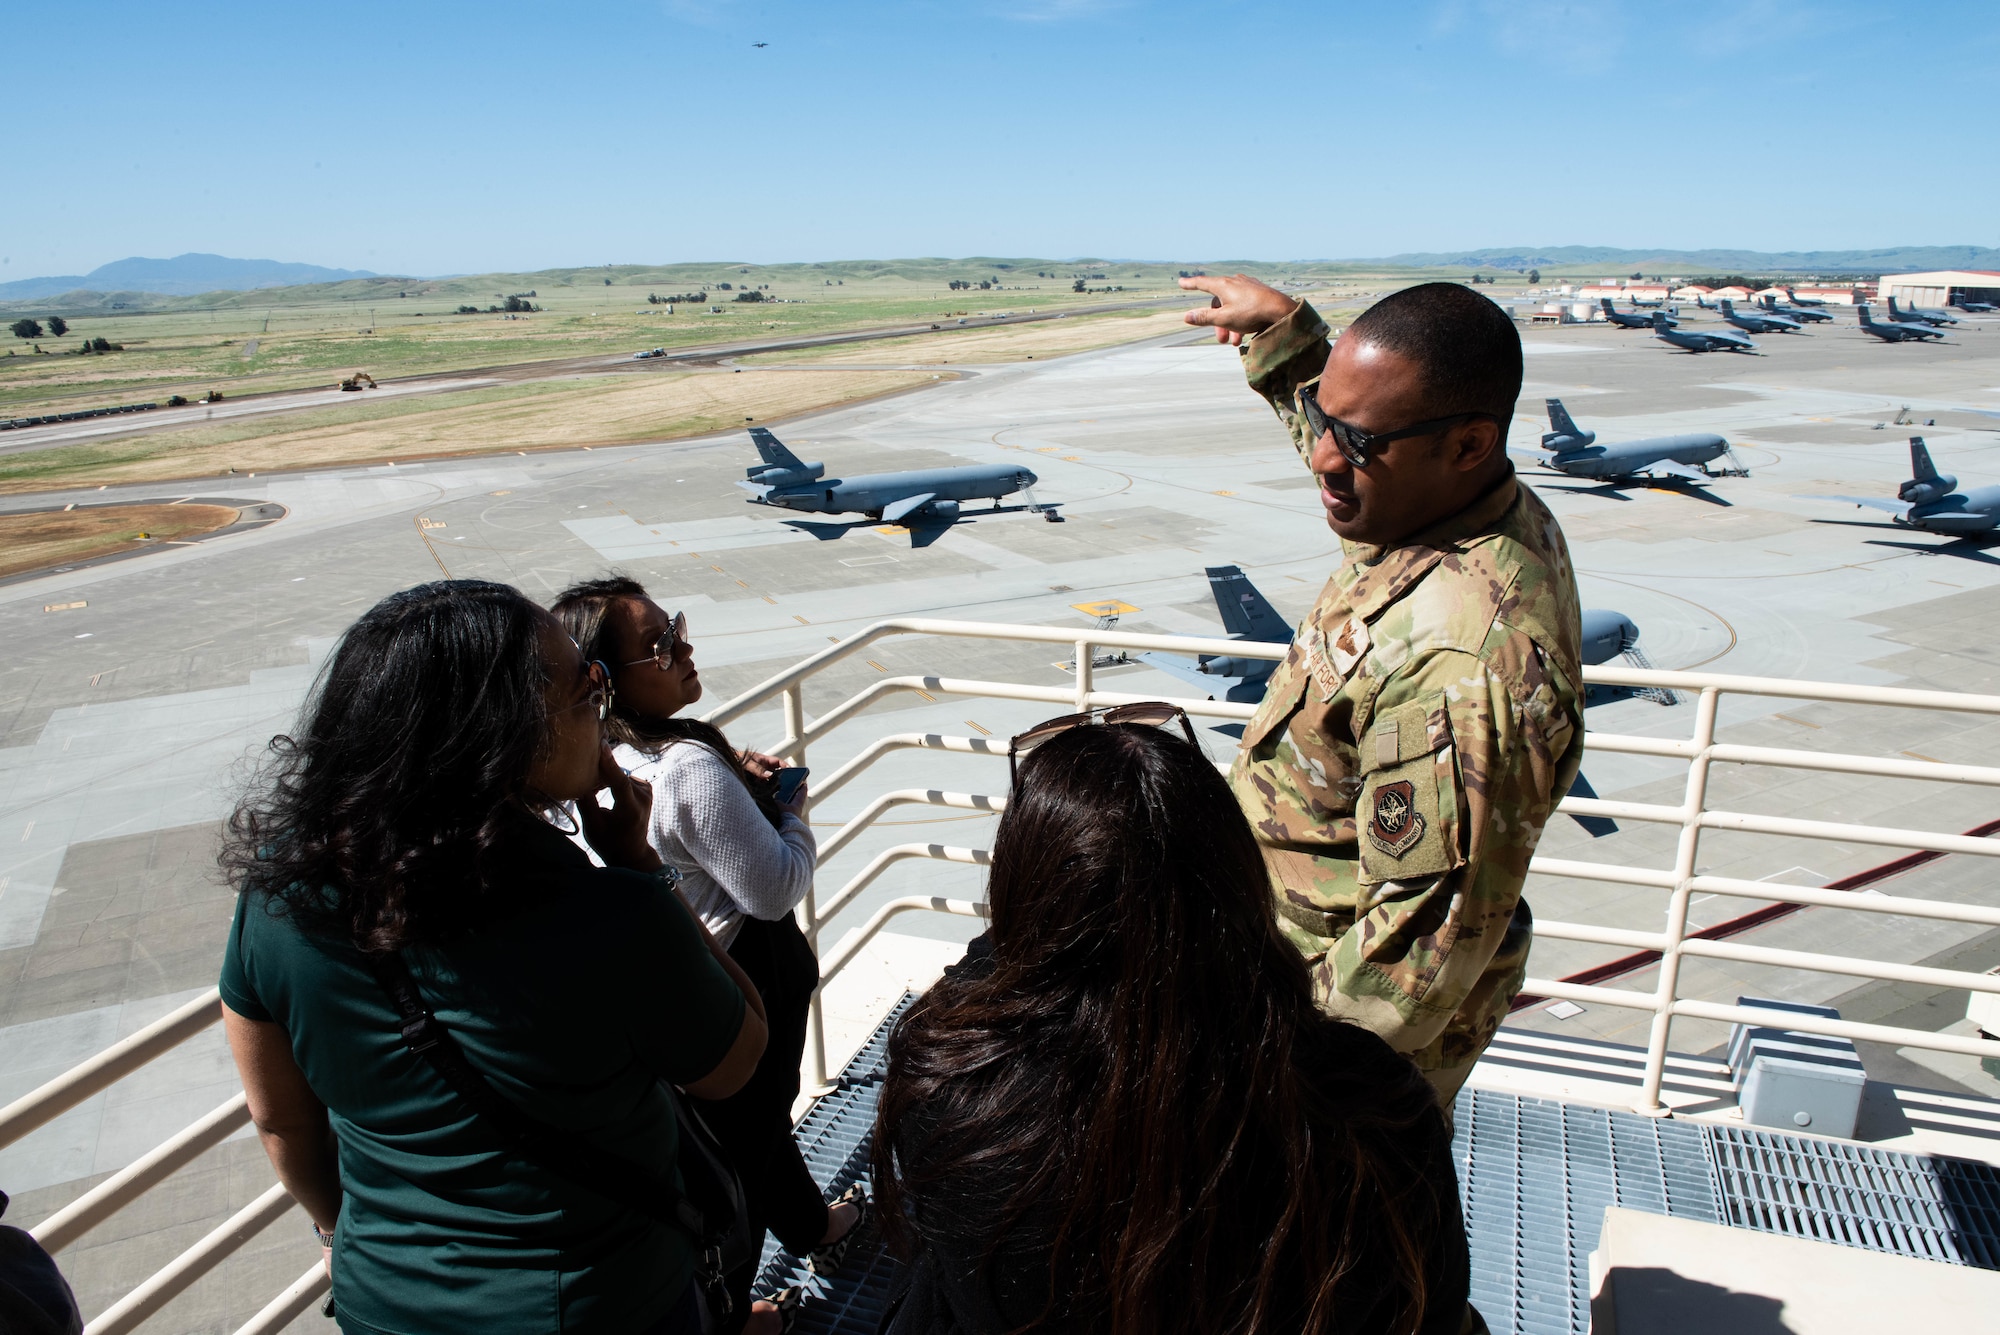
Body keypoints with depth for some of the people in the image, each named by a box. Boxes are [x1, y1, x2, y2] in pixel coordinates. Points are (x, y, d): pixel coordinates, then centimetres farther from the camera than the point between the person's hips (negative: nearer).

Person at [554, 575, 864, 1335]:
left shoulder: (605, 759, -7)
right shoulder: (691, 770, -34)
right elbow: (776, 888, -27)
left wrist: (737, 777, -3)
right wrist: (792, 804, -11)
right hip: (746, 986, -9)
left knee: (756, 1117, 30)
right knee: (745, 1148, 15)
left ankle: (816, 1229, 55)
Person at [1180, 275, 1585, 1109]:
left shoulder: (1458, 664, -38)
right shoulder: (1489, 515, -6)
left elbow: (1428, 936, -32)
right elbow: (1343, 443, 19)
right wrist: (1282, 331, 21)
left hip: (1348, 1004, -9)